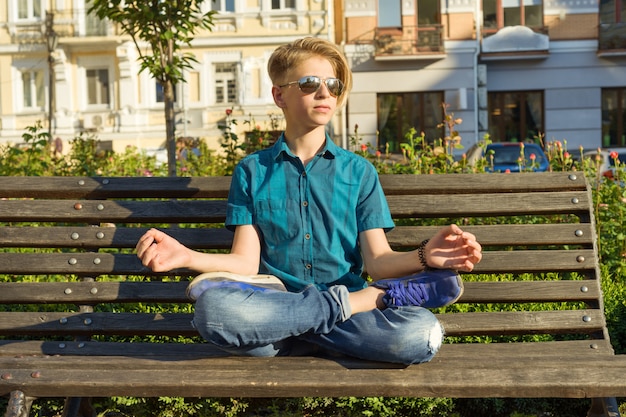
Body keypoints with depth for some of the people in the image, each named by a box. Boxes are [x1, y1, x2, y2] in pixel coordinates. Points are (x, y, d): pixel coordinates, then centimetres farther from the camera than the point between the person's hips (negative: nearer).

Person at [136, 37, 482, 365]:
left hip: (346, 301, -1)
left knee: (421, 332, -31)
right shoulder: (252, 171, 11)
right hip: (272, 303, 2)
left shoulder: (359, 172, 12)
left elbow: (378, 260, 1)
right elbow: (246, 262, 2)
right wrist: (187, 257, -16)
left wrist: (425, 257, -20)